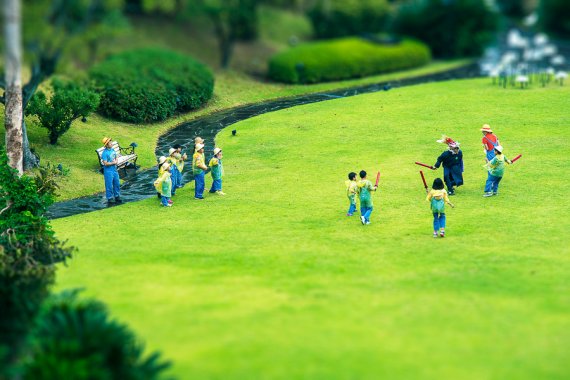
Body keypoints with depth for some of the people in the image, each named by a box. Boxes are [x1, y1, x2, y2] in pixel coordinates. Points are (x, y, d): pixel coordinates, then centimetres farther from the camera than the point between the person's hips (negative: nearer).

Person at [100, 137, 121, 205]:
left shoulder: (113, 150, 3)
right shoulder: (105, 153, -20)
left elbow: (116, 158, 15)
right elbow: (105, 163, -23)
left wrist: (116, 161, -8)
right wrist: (113, 163, -14)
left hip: (114, 169, 8)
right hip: (108, 171, -8)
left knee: (117, 183, 17)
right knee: (109, 185, 2)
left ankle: (117, 196, 32)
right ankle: (110, 198, 13)